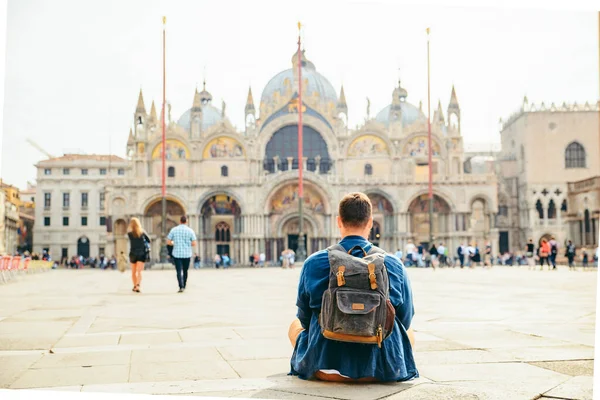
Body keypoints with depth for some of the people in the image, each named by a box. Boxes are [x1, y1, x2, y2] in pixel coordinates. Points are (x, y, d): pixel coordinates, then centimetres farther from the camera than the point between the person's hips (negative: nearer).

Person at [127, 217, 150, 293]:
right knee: (139, 272, -6)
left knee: (133, 272, 17)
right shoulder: (142, 232, -2)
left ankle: (135, 286, 29)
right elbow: (148, 240, 10)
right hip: (142, 254, 0)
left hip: (133, 254, 0)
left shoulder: (129, 233, -7)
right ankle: (138, 286, -26)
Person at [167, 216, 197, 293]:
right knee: (185, 271, 16)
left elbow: (168, 241, 1)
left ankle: (181, 286, -18)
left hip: (177, 254, -1)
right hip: (187, 254, 1)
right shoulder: (190, 231, -2)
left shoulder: (174, 230, -1)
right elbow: (194, 244, -4)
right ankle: (184, 286, 25)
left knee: (179, 271, -3)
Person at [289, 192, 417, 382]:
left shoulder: (313, 263, -6)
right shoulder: (394, 265, -5)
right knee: (409, 330, 33)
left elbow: (305, 318, 6)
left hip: (325, 368, 0)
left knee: (295, 325, 31)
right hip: (382, 370, 1)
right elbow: (405, 320, 7)